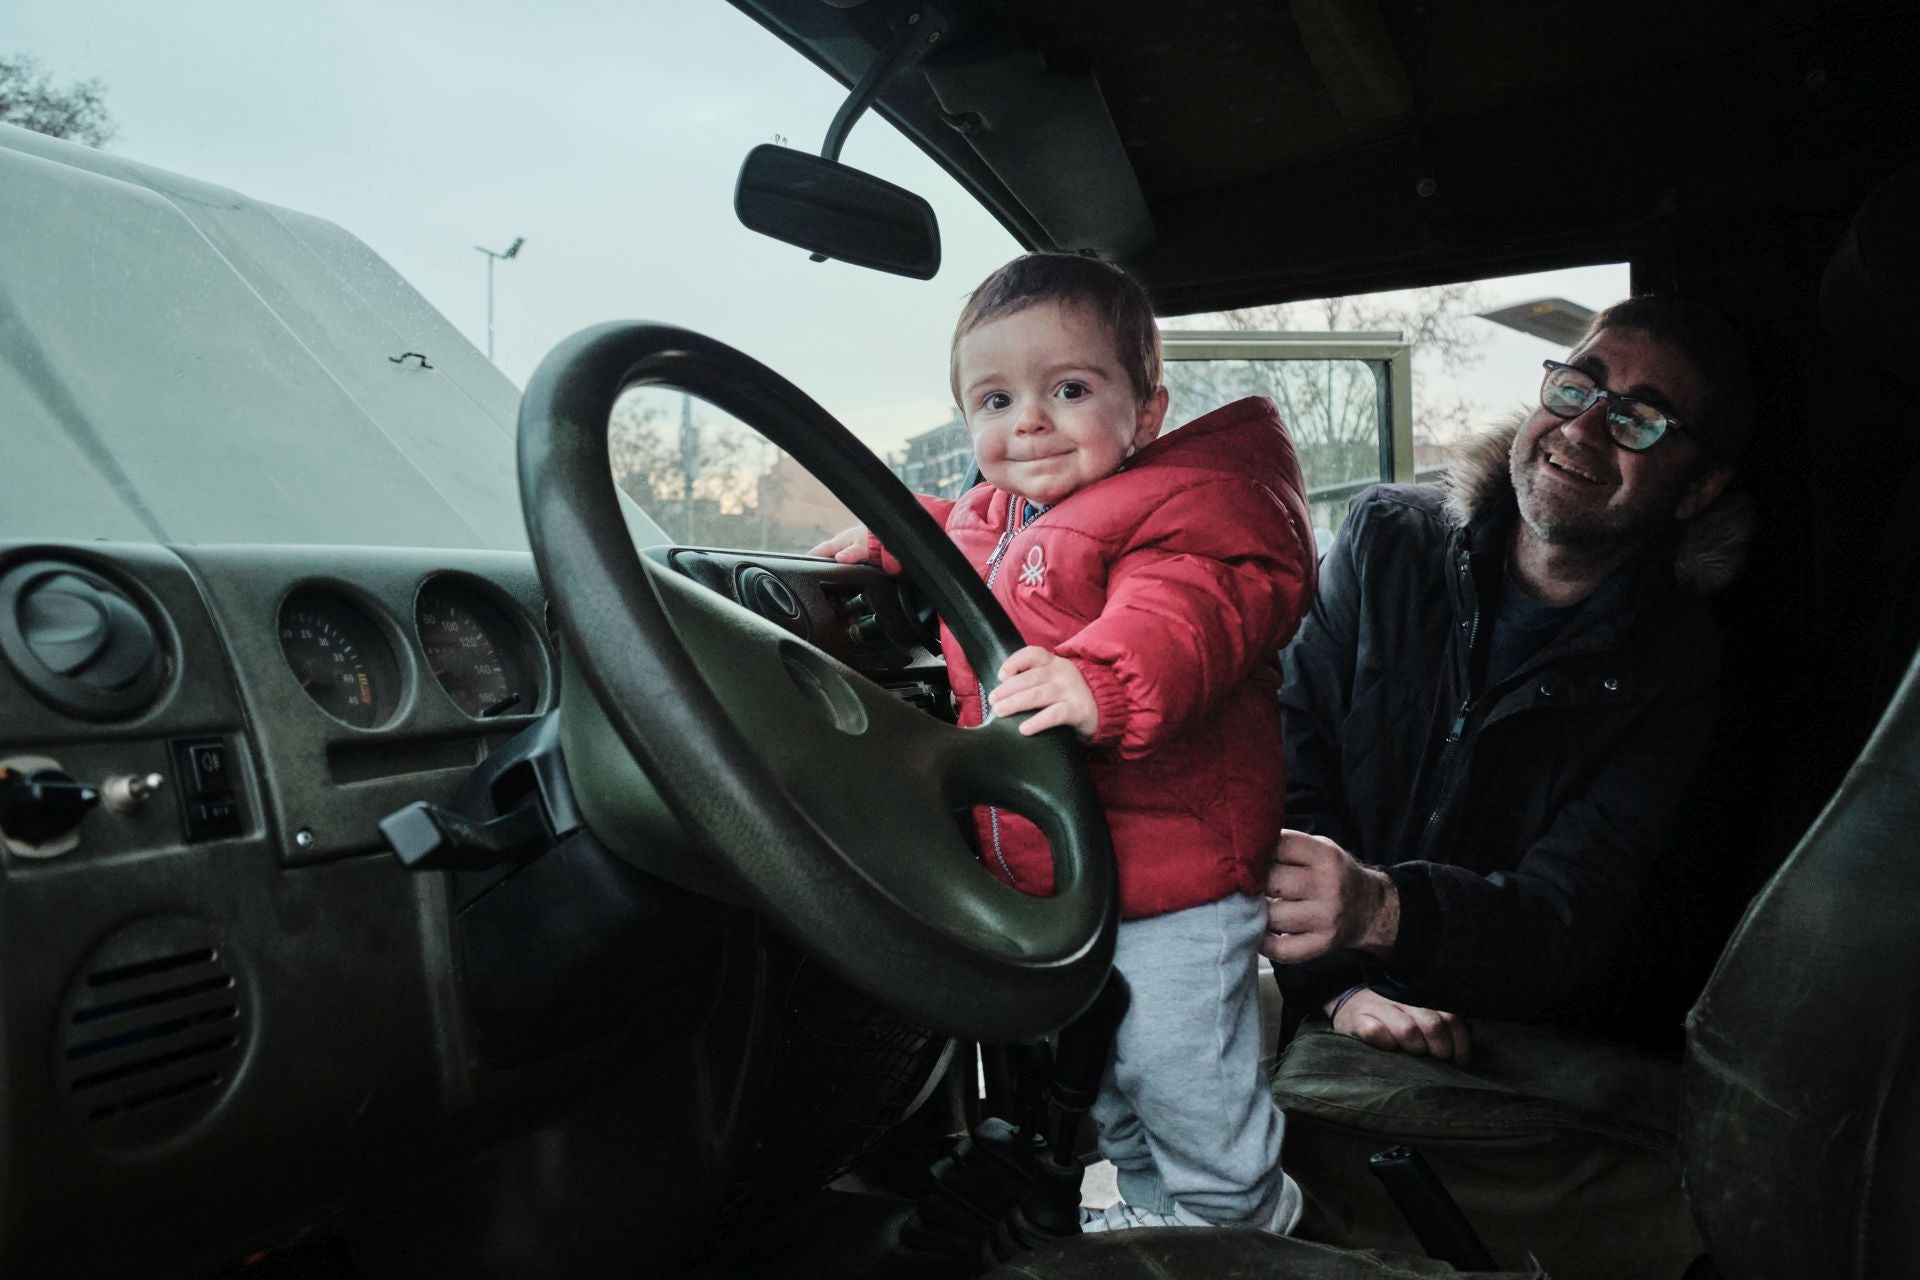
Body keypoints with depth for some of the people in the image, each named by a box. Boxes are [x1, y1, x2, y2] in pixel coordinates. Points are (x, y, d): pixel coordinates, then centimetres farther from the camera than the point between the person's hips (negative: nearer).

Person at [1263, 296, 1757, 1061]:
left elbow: (1565, 923, -16)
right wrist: (1342, 983, -23)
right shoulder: (1390, 539, 0)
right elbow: (1288, 760, -9)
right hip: (1327, 1021, 1)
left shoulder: (1676, 670, -6)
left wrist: (1383, 911, -38)